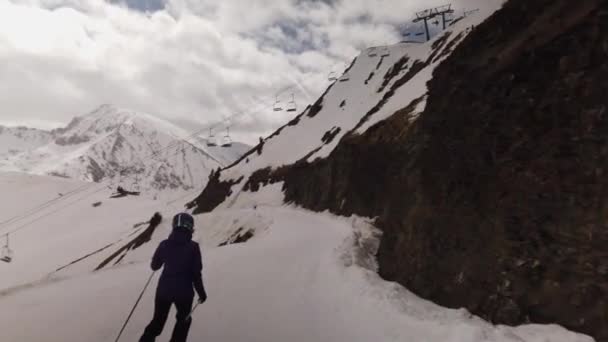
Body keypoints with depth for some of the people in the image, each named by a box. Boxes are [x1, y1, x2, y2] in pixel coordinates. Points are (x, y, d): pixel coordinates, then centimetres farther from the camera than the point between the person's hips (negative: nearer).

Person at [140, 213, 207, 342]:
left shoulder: (164, 244, -7)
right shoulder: (193, 247, -15)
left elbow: (154, 266, 8)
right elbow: (196, 273, -12)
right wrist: (201, 292, 1)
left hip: (164, 289, 3)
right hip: (184, 291, -2)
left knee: (158, 321, 23)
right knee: (183, 320, 25)